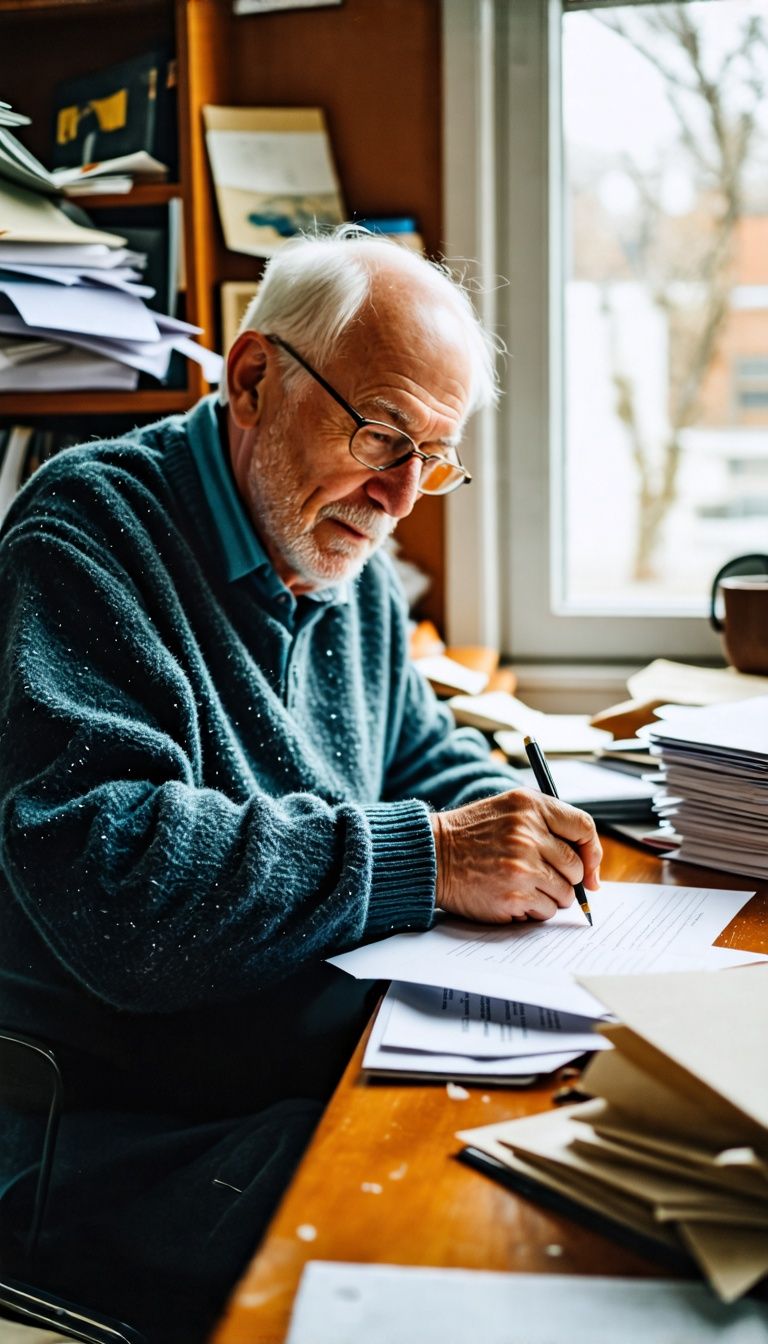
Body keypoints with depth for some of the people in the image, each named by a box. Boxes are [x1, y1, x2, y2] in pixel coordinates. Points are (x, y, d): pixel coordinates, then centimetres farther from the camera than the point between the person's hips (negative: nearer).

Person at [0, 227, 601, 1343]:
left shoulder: (347, 561, 11)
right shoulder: (94, 528, -14)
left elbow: (426, 752, 23)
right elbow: (106, 872, -26)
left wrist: (507, 824, -1)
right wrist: (425, 857, -24)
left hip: (344, 1076, 8)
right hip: (137, 1152, -8)